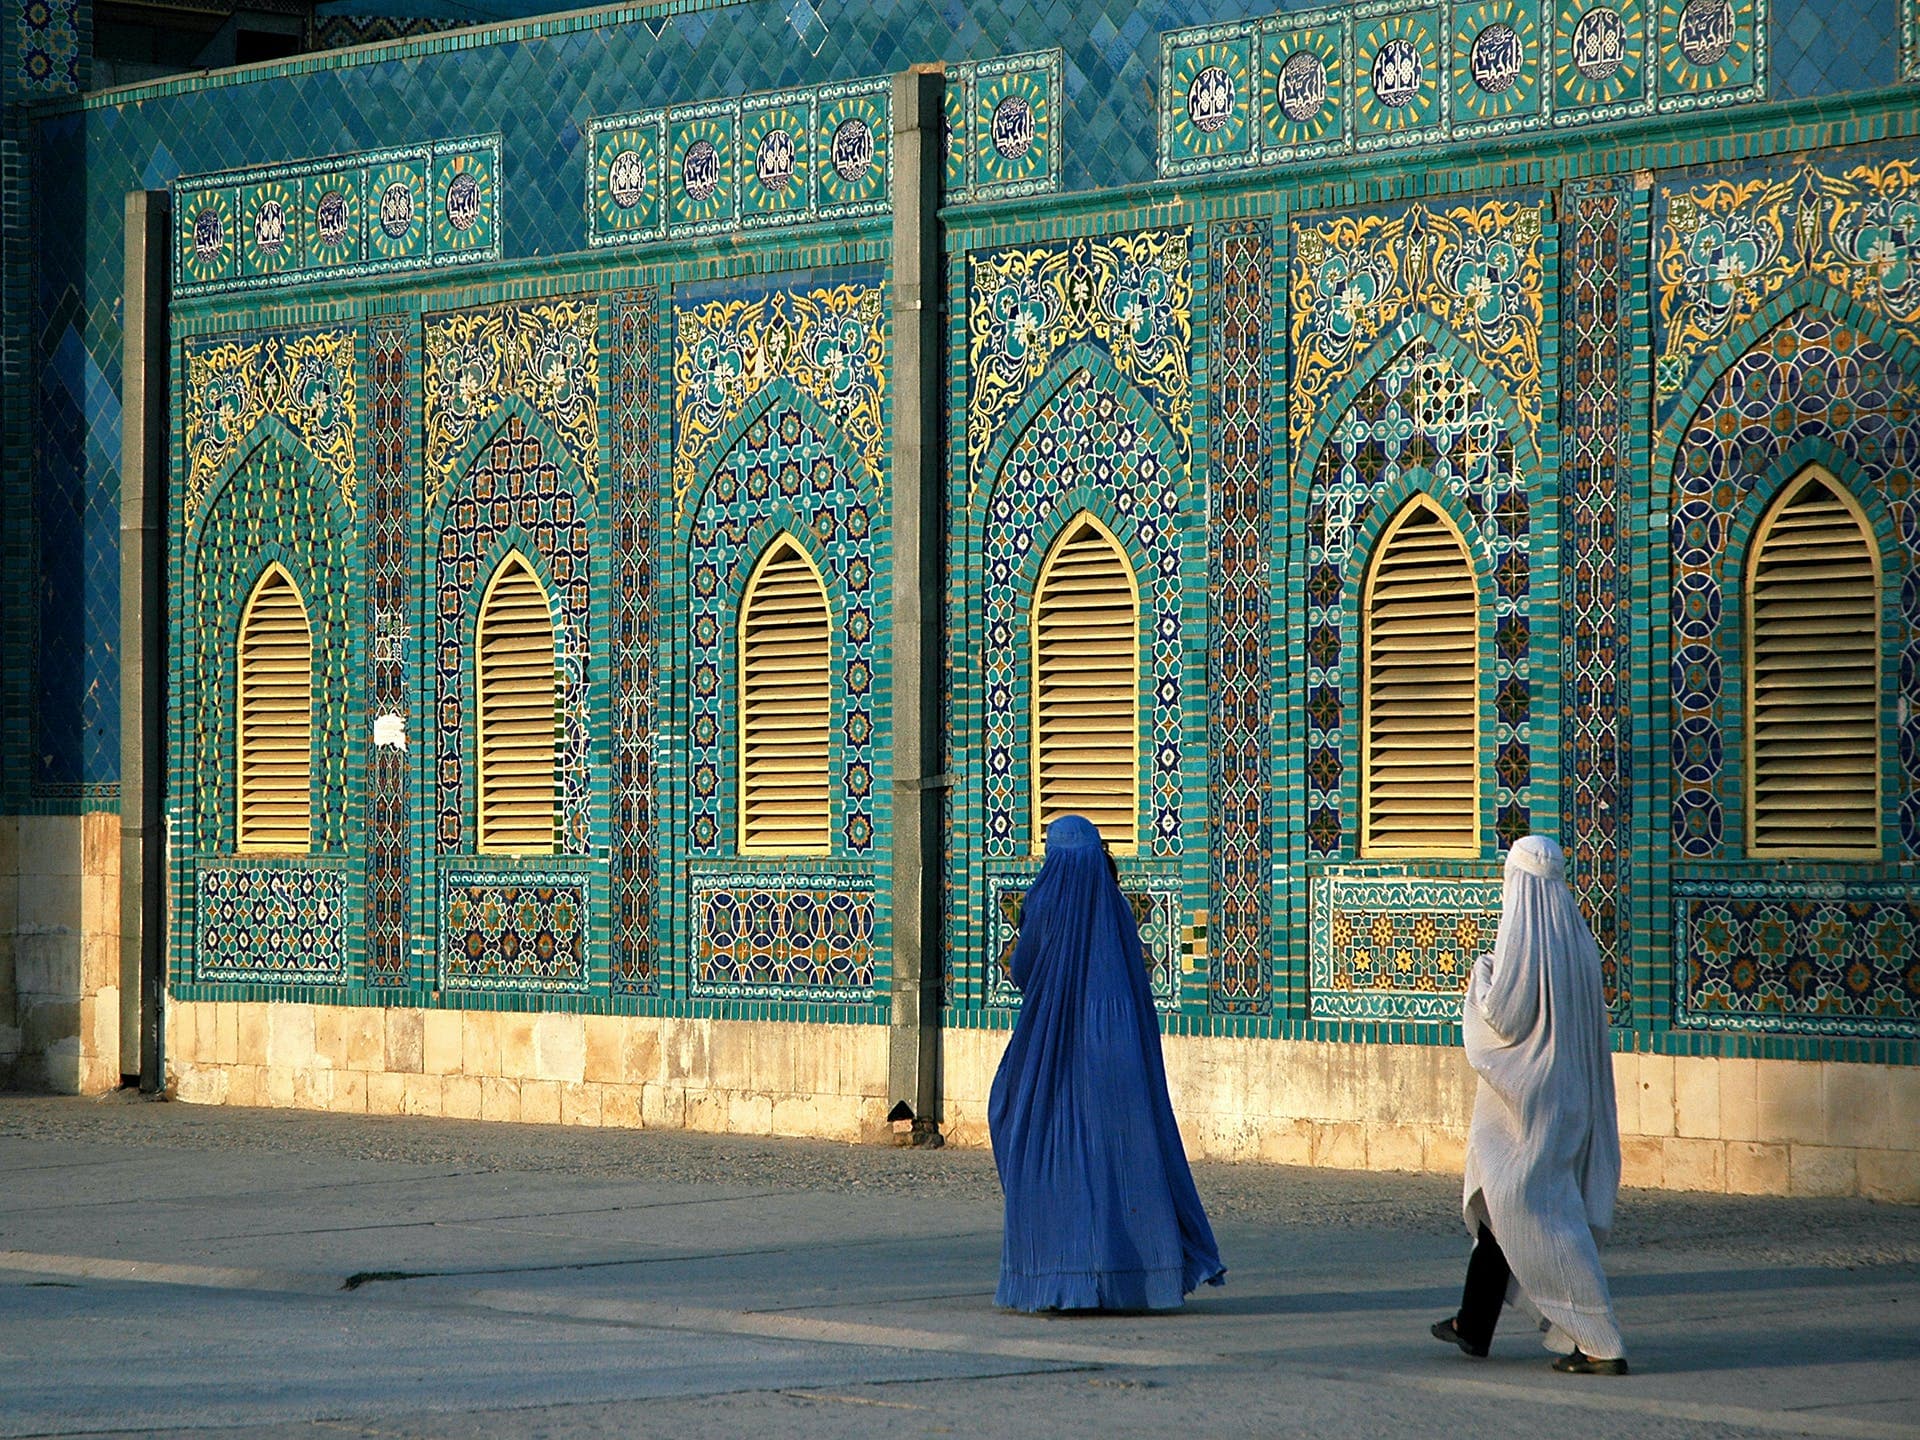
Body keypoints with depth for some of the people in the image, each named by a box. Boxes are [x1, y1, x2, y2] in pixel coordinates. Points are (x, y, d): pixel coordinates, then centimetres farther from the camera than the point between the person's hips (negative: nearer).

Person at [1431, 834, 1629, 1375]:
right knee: (1496, 1199, 19)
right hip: (1571, 1095, 8)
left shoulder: (1521, 935, -15)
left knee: (1535, 1211, -6)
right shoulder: (1576, 934, 7)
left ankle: (1599, 1342, -12)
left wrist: (1483, 975, 1)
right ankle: (1474, 1325, 27)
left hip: (1526, 1094, -8)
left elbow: (1502, 1013, -18)